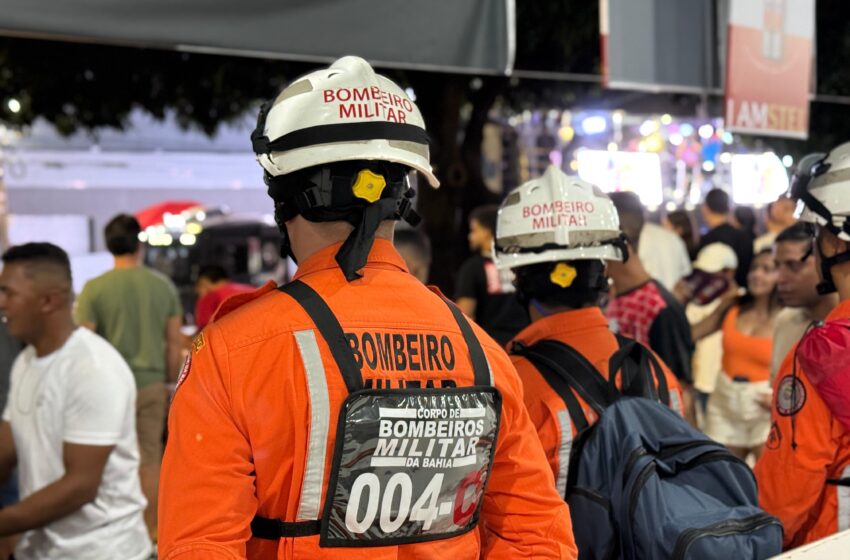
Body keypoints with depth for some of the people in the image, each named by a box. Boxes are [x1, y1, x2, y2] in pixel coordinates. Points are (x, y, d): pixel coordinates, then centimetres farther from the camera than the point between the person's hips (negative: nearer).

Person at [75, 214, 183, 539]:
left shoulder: (95, 289, -8)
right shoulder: (164, 286, 1)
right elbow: (175, 343, 6)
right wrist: (169, 382, 16)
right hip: (151, 384, 3)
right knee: (149, 460, 10)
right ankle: (151, 531, 17)